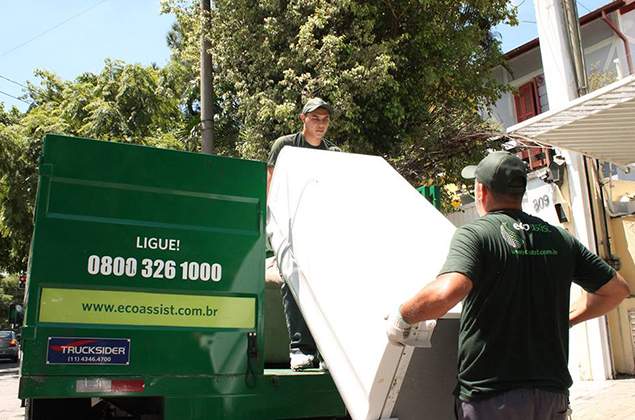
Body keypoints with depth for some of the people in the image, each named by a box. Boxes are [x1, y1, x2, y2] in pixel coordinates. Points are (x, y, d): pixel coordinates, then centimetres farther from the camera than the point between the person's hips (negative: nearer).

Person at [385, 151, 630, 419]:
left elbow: (448, 291, -30)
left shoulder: (474, 234, -12)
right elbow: (617, 289, 13)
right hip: (553, 394, 5)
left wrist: (401, 318, -15)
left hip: (492, 398, -5)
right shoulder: (560, 238, 5)